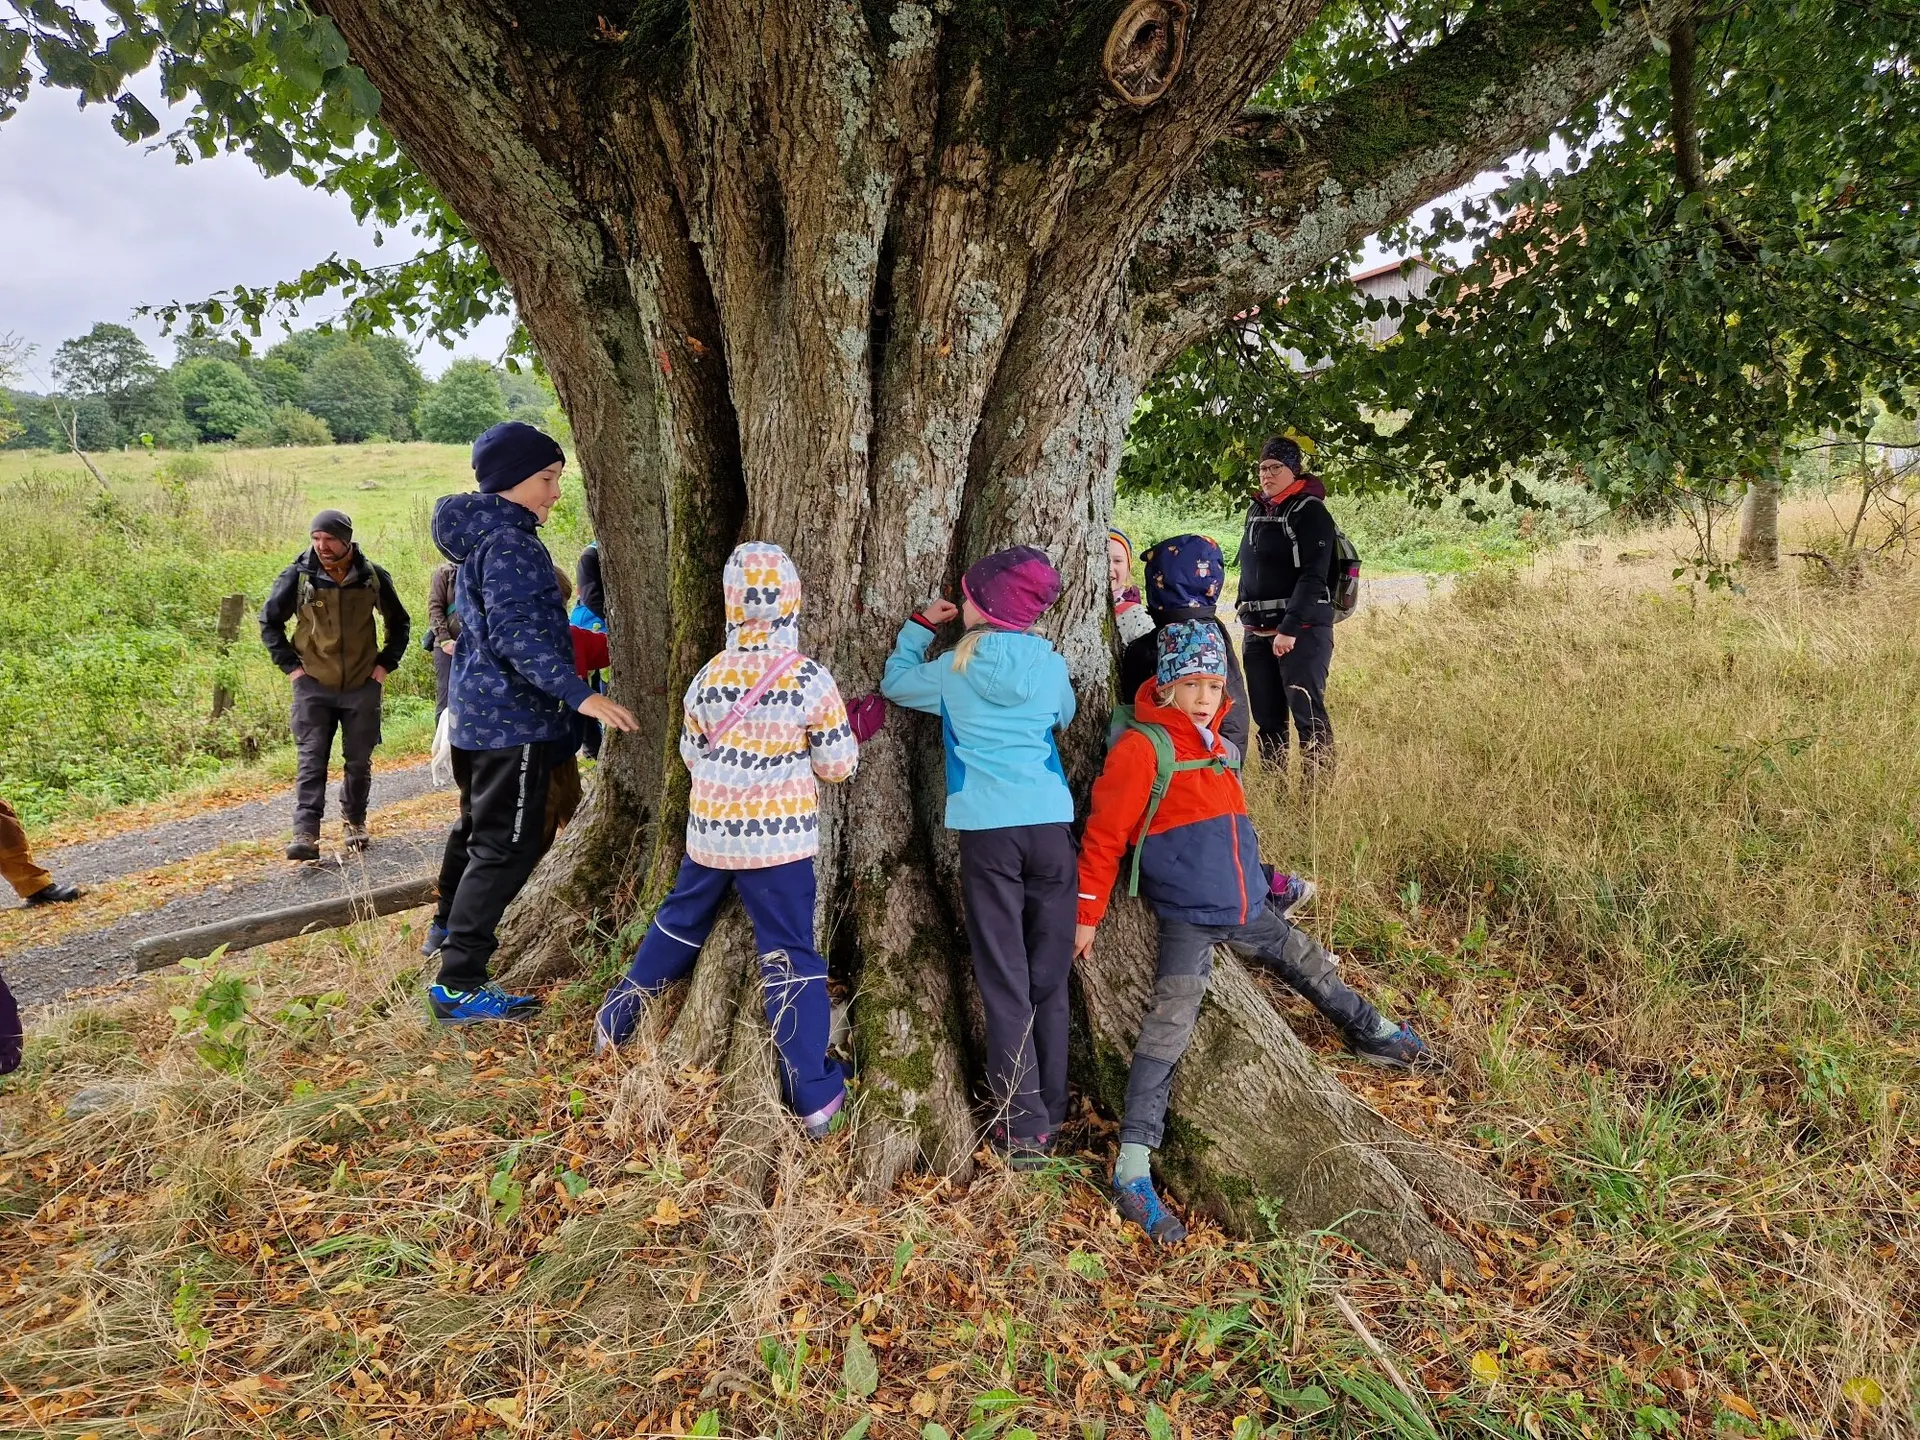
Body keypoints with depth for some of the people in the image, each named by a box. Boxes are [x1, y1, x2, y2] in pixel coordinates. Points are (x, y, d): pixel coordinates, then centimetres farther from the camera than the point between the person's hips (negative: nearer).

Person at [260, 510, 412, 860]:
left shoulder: (373, 577, -1)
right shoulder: (298, 576, -5)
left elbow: (400, 623, 12)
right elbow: (269, 621, 7)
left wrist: (385, 663, 3)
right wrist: (290, 664, -1)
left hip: (362, 686, 1)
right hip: (313, 687, -1)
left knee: (359, 761, 10)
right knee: (311, 761, -5)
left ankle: (355, 822, 28)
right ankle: (306, 835, -9)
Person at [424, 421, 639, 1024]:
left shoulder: (482, 536, 14)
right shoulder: (507, 542, -18)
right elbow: (516, 633, -29)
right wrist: (579, 695, -37)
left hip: (479, 713, 11)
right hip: (512, 719, -11)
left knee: (479, 824, 28)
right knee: (508, 845, -7)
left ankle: (449, 927, 48)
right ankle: (459, 985, -4)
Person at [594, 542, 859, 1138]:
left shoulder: (710, 676, -2)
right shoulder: (810, 679, -13)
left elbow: (692, 755, 9)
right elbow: (839, 765, -6)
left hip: (709, 831, 4)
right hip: (779, 839, -4)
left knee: (677, 922, 25)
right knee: (791, 955, 1)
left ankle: (616, 1020, 40)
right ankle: (814, 1095, 3)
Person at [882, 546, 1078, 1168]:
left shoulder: (953, 670, 0)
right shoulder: (1051, 666, 4)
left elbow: (894, 681, 19)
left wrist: (921, 624, 26)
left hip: (987, 832, -2)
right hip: (1051, 824, 2)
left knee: (1005, 980, 1)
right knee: (1050, 976, 11)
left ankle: (1025, 1127, 1)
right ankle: (1050, 1110, 20)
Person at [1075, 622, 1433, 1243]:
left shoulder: (1213, 742, 12)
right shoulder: (1142, 747, -13)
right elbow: (1104, 834, -12)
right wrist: (1087, 915, -12)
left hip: (1245, 909, 8)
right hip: (1187, 918, -8)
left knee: (1309, 962, 26)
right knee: (1168, 1029, -17)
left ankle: (1371, 1032, 56)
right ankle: (1131, 1173, -17)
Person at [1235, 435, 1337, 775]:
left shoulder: (1310, 511, -6)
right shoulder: (1256, 510, 15)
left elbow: (1313, 577, -15)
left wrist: (1289, 629, -21)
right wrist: (1246, 614, 16)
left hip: (1301, 630, -7)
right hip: (1257, 630, 7)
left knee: (1307, 712, -12)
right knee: (1267, 717, 9)